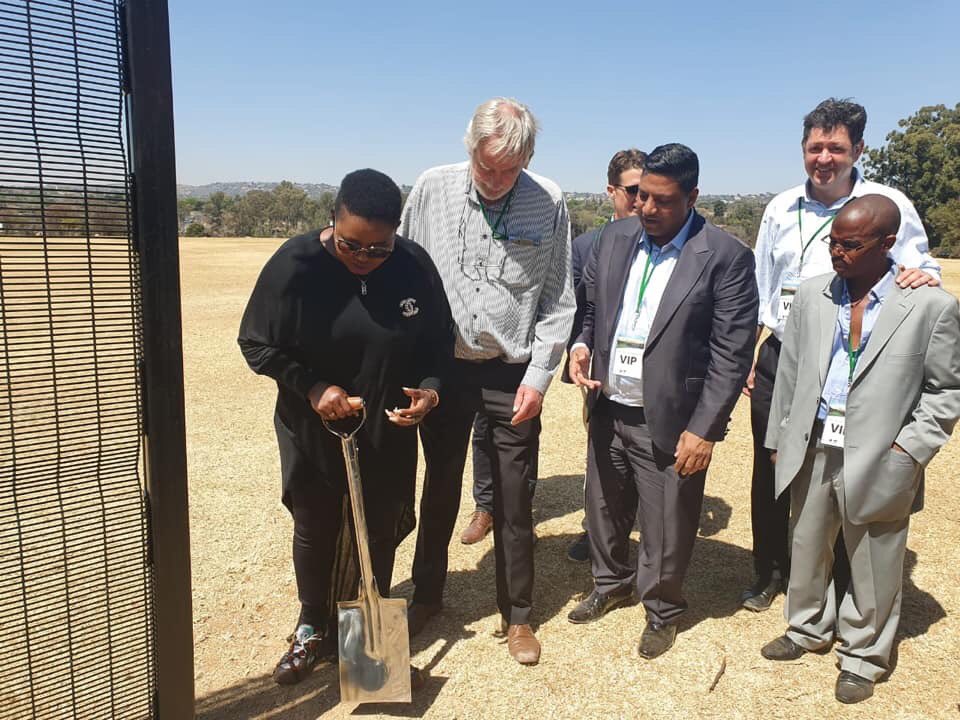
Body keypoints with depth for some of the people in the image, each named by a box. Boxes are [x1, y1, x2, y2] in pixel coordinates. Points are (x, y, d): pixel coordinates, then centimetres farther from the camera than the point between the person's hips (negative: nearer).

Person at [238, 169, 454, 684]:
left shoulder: (414, 266, -12)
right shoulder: (296, 263, -18)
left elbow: (438, 341, 1)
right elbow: (257, 344, -9)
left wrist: (429, 388, -17)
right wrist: (312, 387, -20)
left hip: (388, 434, 1)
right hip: (311, 433, -1)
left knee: (378, 533, 14)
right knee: (314, 531, 17)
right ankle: (313, 629, 39)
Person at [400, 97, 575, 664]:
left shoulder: (550, 202, -7)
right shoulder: (432, 189, -5)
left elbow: (558, 301, -3)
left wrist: (538, 377, -8)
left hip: (513, 374, -1)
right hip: (444, 364, 1)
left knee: (514, 501, 9)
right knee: (440, 489, 16)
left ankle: (518, 615, 29)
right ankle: (427, 596, 37)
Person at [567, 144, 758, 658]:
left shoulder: (726, 256, -12)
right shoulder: (614, 238, 3)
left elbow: (732, 355, -13)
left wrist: (704, 429, -16)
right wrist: (581, 344, -8)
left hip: (669, 421, -5)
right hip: (608, 410, 5)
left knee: (666, 527, 10)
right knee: (603, 509, 22)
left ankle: (662, 610, 37)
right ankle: (612, 584, 49)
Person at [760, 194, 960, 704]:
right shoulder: (812, 295, 3)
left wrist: (910, 448, -10)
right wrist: (780, 440, 9)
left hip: (878, 461, -3)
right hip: (812, 451, 4)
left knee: (872, 566, 11)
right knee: (807, 548, 19)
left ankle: (864, 656, 33)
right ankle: (808, 628, 42)